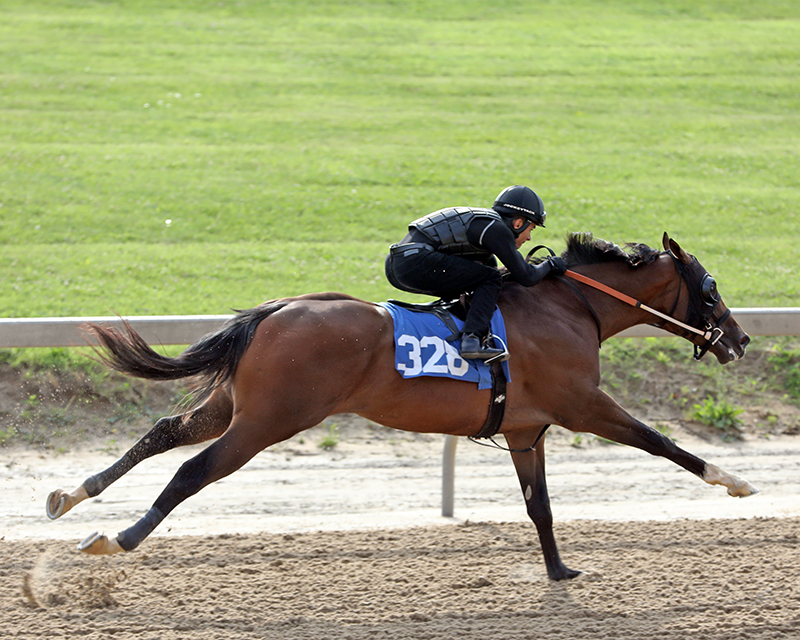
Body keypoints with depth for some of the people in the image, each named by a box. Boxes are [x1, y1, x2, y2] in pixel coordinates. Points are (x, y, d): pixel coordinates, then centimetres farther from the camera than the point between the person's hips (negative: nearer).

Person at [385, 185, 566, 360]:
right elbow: (526, 277, -4)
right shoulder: (496, 229, -4)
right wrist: (549, 265, 15)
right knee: (490, 280, -6)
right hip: (415, 263, -10)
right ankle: (472, 339, -19)